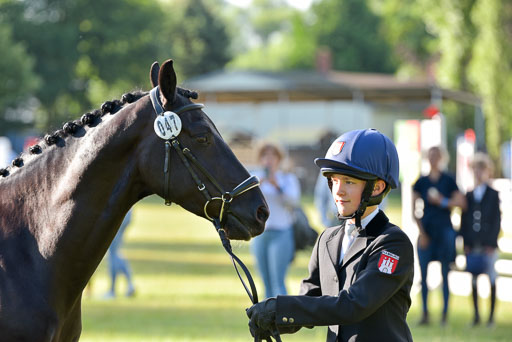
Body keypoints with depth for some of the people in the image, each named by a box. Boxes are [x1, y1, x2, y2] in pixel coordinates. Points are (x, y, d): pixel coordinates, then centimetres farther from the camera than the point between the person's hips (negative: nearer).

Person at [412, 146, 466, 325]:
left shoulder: (449, 181, 3)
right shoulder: (421, 182, 7)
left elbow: (461, 203, -1)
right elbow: (414, 210, 5)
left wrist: (442, 201, -12)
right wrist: (421, 232, -4)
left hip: (444, 229, -2)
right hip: (426, 230, 2)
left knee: (445, 274, -1)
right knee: (423, 273, 0)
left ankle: (445, 314, 2)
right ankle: (425, 313, 7)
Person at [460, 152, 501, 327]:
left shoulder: (493, 195, 2)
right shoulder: (468, 196, 10)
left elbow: (497, 220, -1)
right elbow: (464, 220, 11)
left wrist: (491, 243, -9)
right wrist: (465, 243, 3)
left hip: (488, 244, -3)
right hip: (472, 245, 3)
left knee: (491, 277, -1)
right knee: (474, 279, 4)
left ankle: (491, 315, 4)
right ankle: (476, 314, 11)